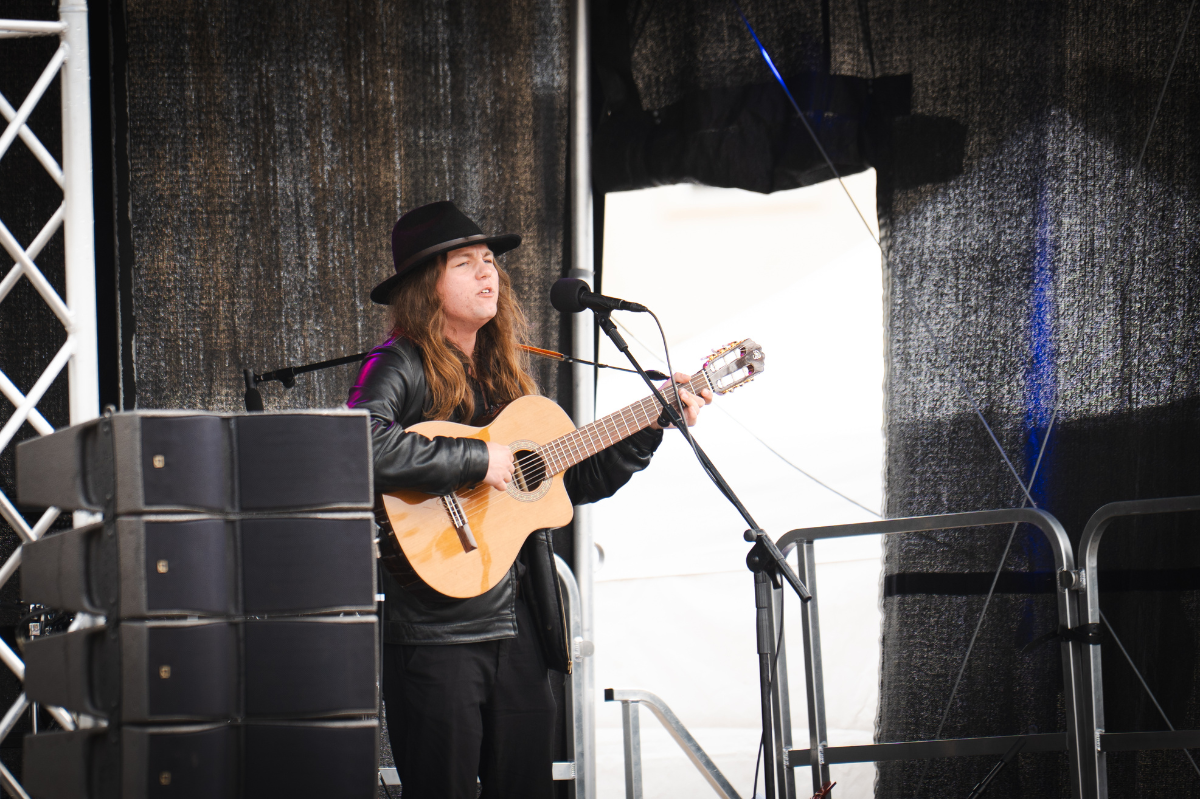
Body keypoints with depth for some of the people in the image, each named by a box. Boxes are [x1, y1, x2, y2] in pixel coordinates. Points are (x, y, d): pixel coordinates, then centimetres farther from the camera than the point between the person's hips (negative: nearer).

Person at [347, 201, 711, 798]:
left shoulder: (504, 374, 16)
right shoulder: (402, 366, -7)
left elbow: (574, 481, 23)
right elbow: (359, 446, -28)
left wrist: (654, 424, 17)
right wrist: (478, 461, -21)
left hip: (520, 629, 7)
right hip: (436, 631, -7)